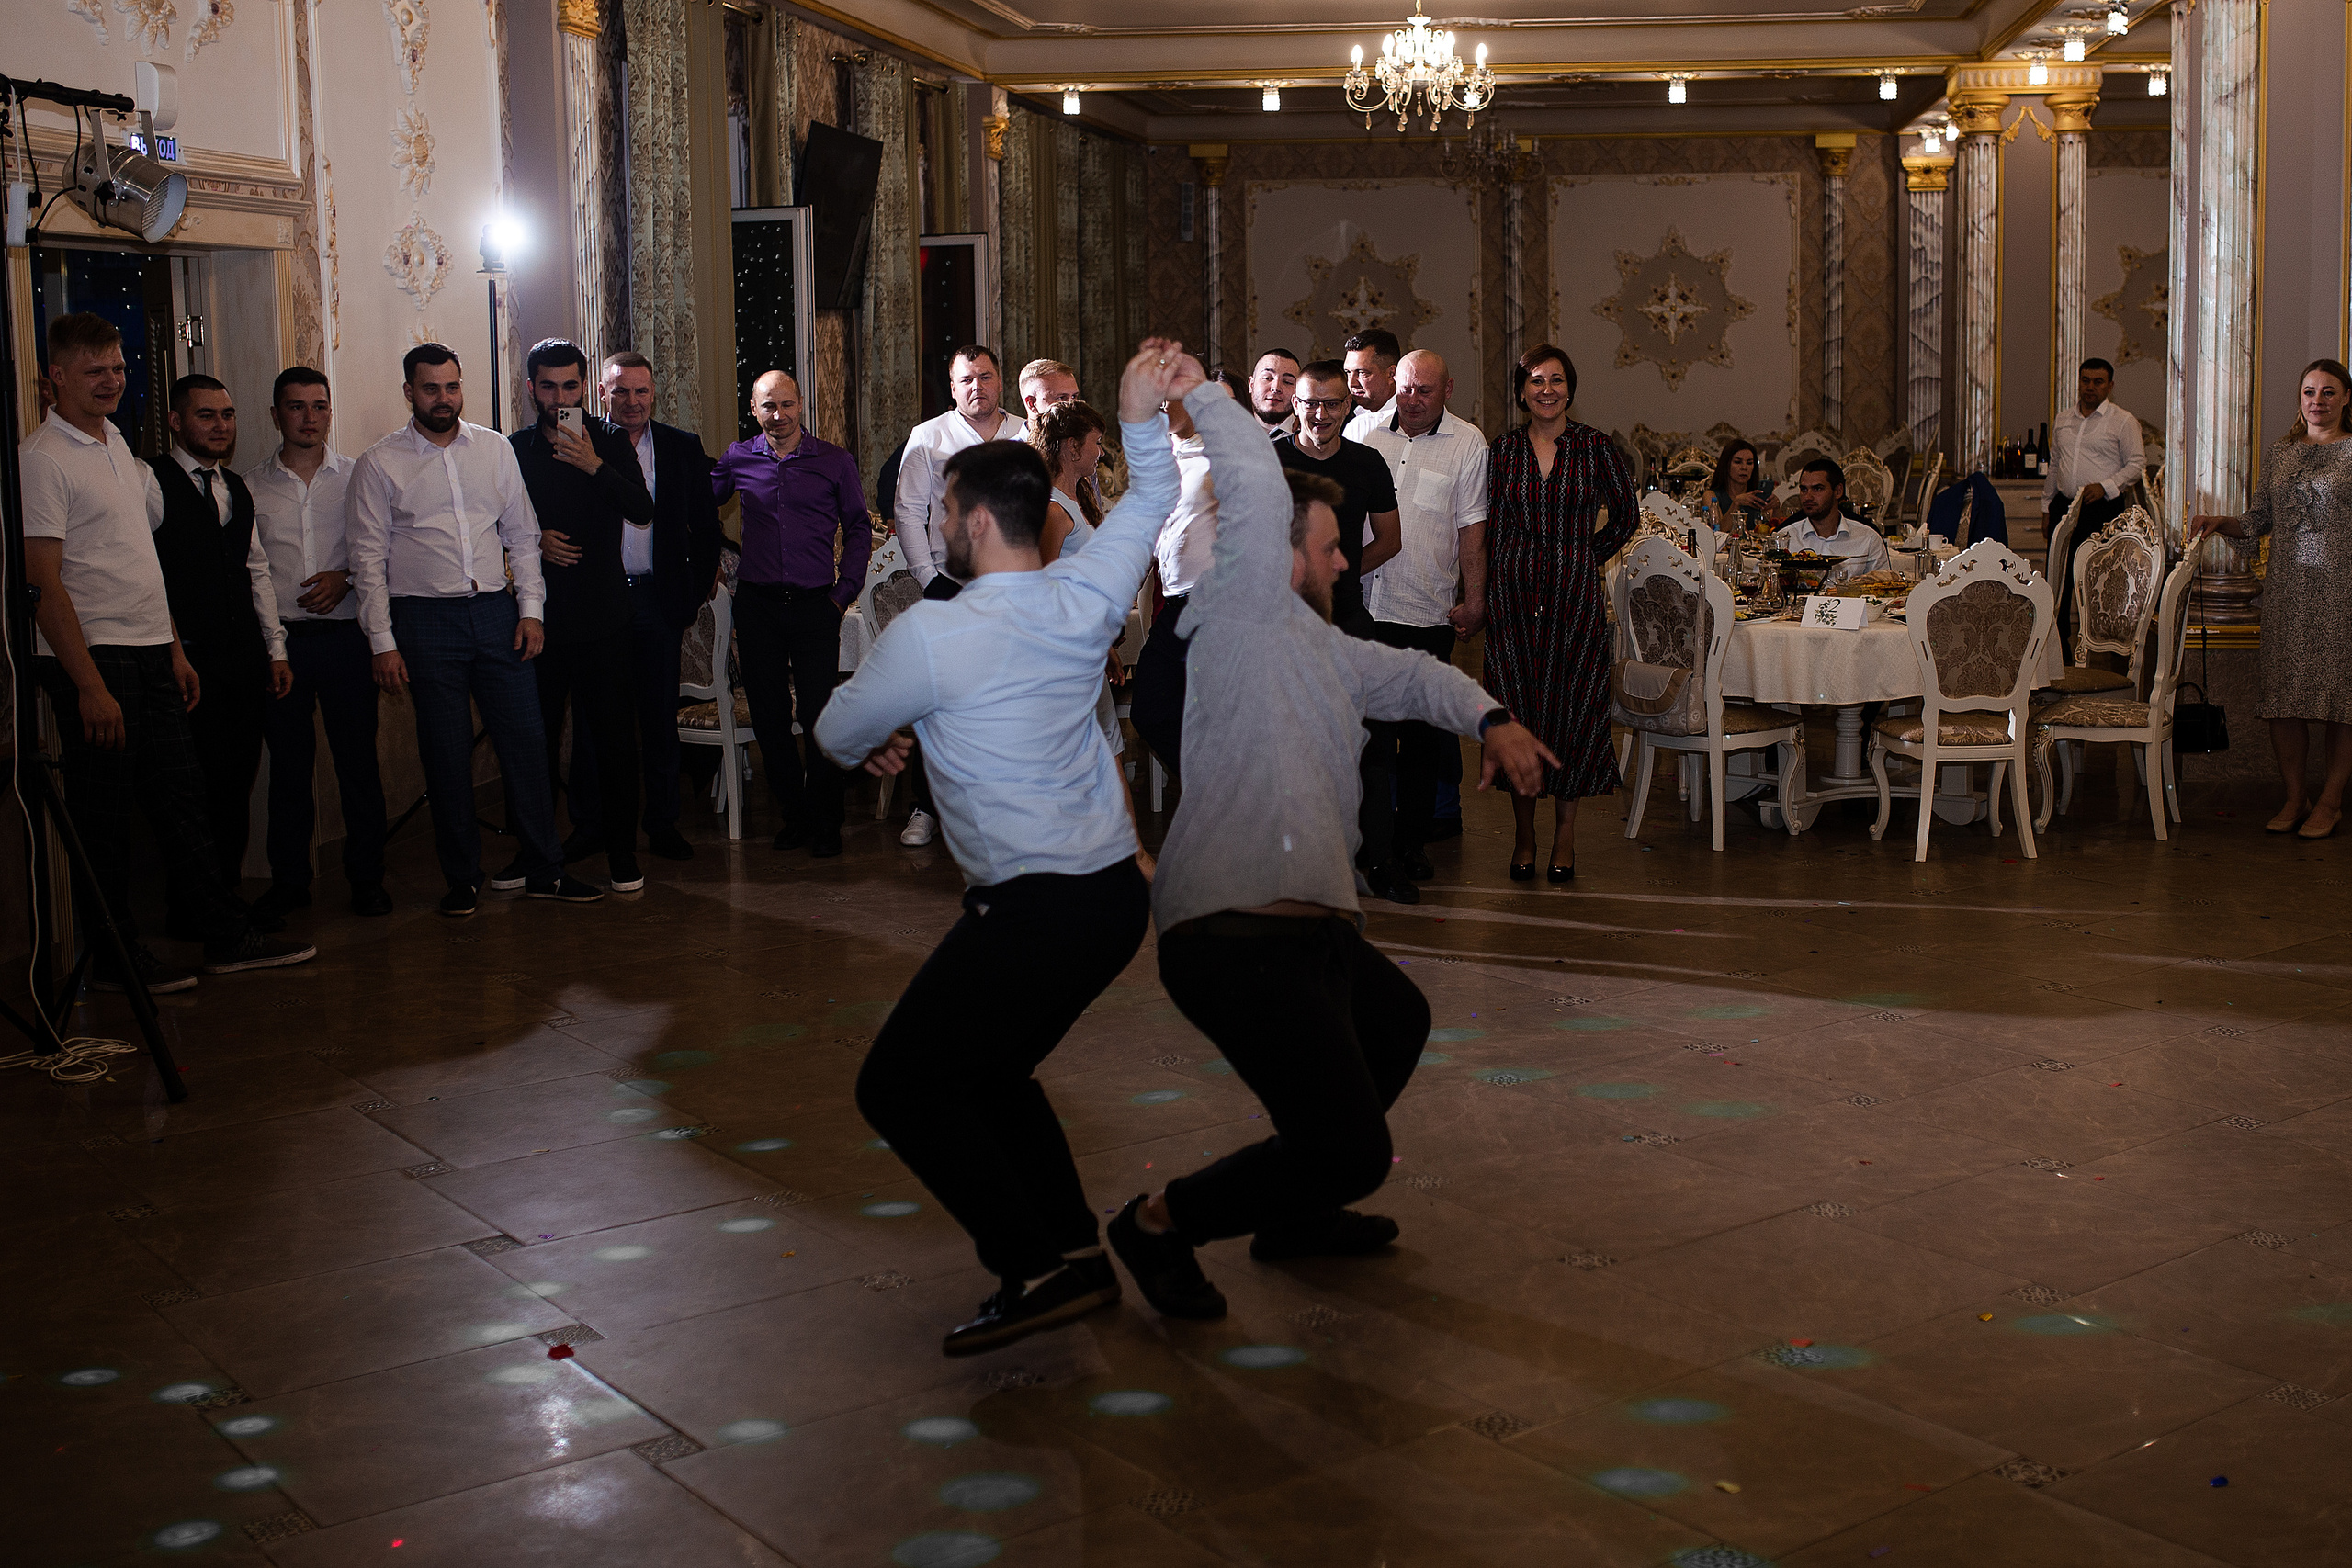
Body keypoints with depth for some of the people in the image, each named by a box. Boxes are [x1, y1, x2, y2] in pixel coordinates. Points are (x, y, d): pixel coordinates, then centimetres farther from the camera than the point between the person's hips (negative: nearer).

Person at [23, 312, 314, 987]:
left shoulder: (119, 445, 15)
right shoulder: (40, 458, -11)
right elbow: (43, 582, -16)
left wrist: (175, 650, 16)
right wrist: (90, 684, -20)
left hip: (150, 654, 8)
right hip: (91, 659, -8)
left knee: (181, 797, 11)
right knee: (103, 815, 1)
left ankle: (228, 936, 17)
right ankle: (116, 957, 12)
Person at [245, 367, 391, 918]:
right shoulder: (251, 486, 7)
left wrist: (345, 577, -11)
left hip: (345, 638, -1)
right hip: (279, 640, 1)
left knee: (358, 759, 1)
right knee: (288, 765, 6)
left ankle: (366, 877, 11)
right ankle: (288, 881, 17)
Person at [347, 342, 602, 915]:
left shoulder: (495, 449, 9)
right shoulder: (379, 465, 1)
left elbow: (522, 534, 12)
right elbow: (368, 560, -1)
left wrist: (531, 609, 3)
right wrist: (383, 644, -7)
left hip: (496, 611, 2)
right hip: (424, 620, -2)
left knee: (526, 738, 1)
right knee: (446, 753, 2)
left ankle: (542, 868, 11)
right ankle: (462, 878, 14)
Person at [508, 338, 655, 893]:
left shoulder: (609, 441, 3)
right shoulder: (515, 449, 7)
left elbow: (642, 512, -11)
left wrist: (595, 466, -23)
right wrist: (536, 543, -7)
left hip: (604, 613, -2)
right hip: (540, 613, 2)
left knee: (613, 733, 0)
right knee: (537, 736, 6)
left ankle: (621, 849, 9)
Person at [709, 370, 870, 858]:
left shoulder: (835, 461, 2)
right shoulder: (738, 459, 6)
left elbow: (859, 528, 7)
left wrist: (845, 591, 1)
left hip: (815, 605, -2)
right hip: (757, 604, 2)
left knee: (819, 716, -3)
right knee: (769, 716, 6)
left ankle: (826, 822, 8)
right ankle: (794, 813, 19)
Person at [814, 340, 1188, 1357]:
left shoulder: (930, 636, -13)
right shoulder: (1084, 598, 4)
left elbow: (838, 733, 4)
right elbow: (1150, 502, 23)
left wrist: (871, 745, 26)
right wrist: (1142, 420, 9)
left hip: (1034, 910, -8)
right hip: (1117, 891, 8)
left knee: (900, 1086, 2)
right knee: (988, 1072, 22)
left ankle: (1036, 1269, -5)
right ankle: (1076, 1247, 19)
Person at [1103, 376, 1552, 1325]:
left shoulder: (1317, 646, 20)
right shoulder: (1247, 614, -8)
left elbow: (1411, 676, 31)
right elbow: (1256, 487, -19)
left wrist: (1489, 720, 15)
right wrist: (1194, 393, -9)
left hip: (1305, 926, 11)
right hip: (1241, 940, -11)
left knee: (1397, 1023, 36)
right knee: (1352, 1155, -10)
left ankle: (1294, 1212, 40)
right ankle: (1163, 1223, 8)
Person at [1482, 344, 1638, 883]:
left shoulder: (1596, 447, 1)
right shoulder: (1503, 448, 5)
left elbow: (1624, 516, 11)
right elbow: (1491, 528, 9)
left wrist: (1583, 559, 7)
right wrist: (1488, 593, 6)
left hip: (1576, 595, -1)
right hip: (1513, 592, 1)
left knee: (1572, 708, 1)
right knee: (1518, 705, 4)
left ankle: (1565, 835, 13)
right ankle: (1524, 834, 15)